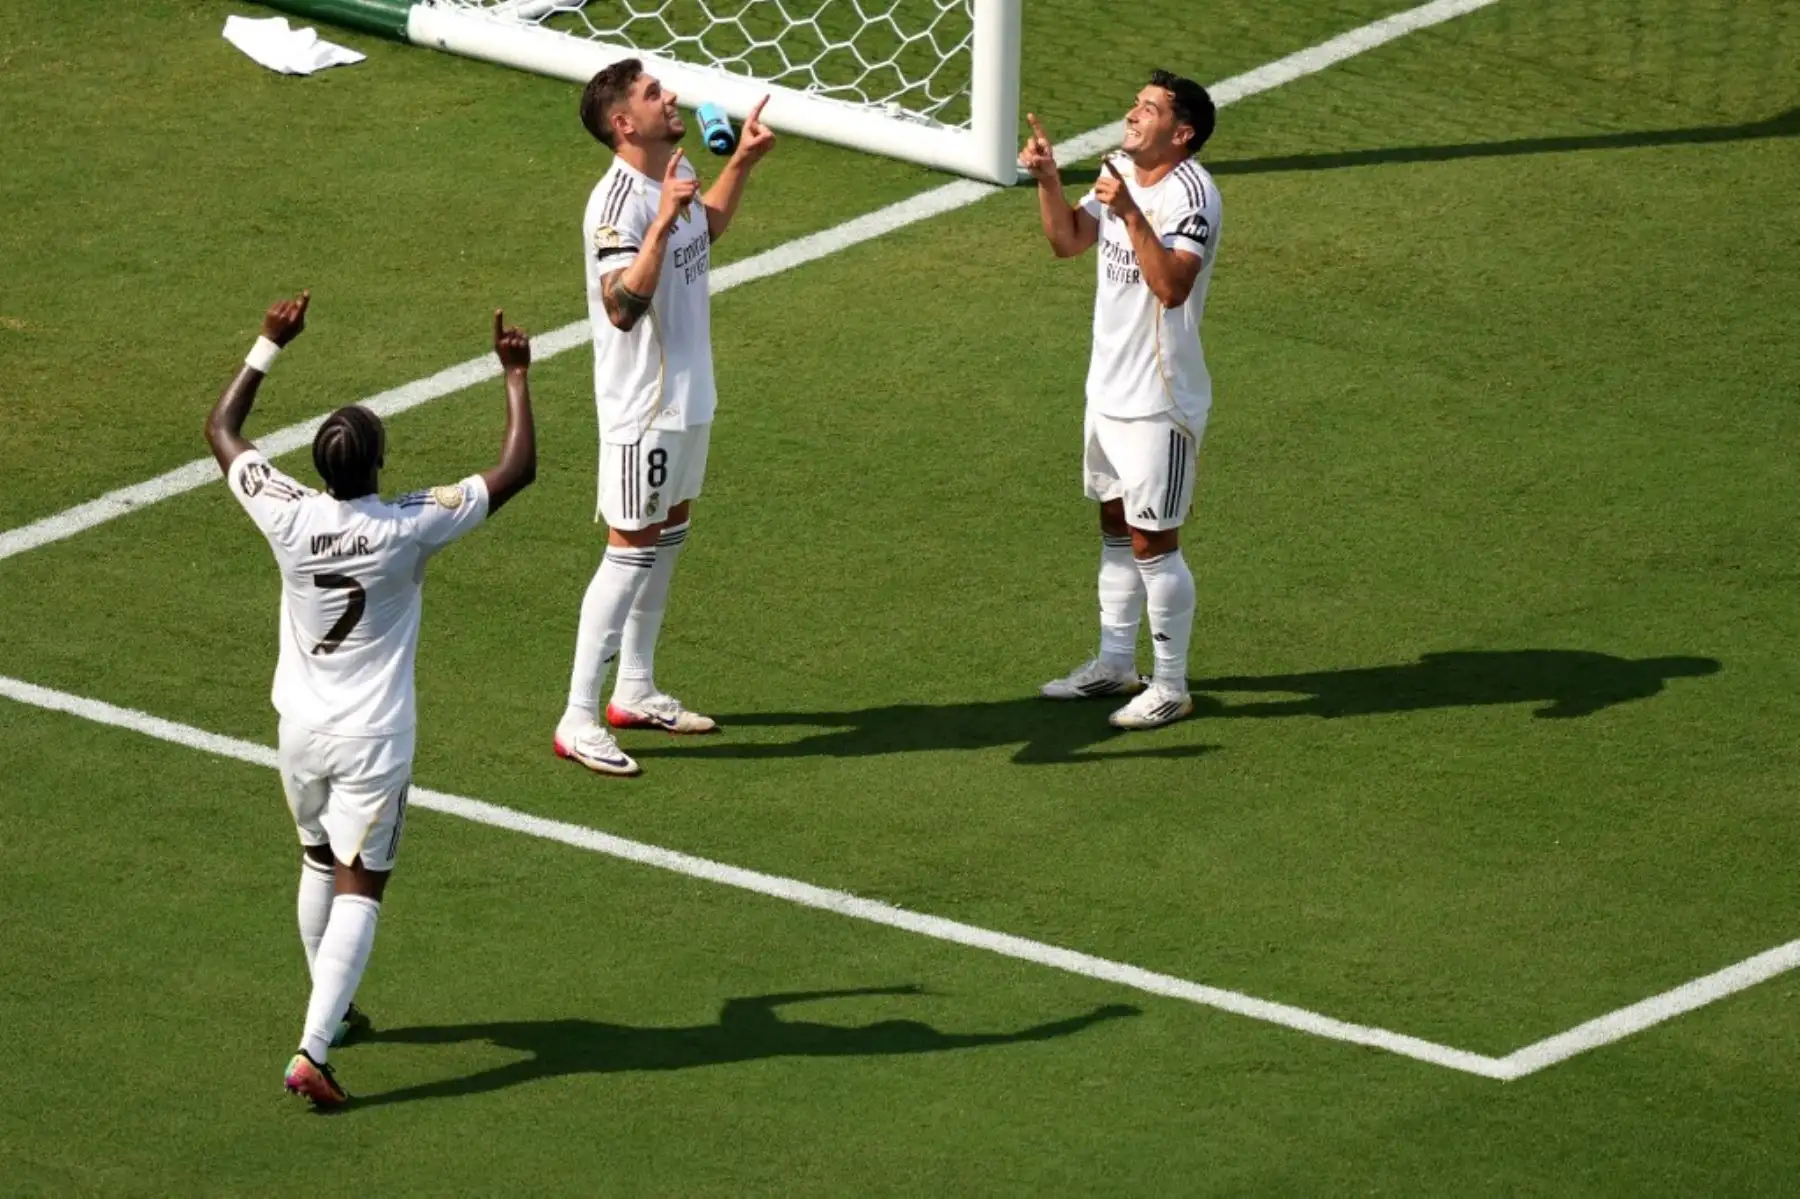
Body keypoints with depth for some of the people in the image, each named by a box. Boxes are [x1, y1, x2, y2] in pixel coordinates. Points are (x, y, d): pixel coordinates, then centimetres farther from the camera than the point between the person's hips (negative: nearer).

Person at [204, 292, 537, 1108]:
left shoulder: (288, 517, -11)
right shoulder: (410, 528, -18)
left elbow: (221, 430, 6)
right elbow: (517, 470, -10)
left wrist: (270, 345, 10)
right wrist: (516, 375, -1)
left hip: (300, 730, 4)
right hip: (372, 740, -4)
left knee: (319, 865, 25)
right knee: (358, 891, -3)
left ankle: (330, 1010, 40)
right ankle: (312, 1053, -15)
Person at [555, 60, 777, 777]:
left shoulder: (676, 173, 3)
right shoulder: (619, 204, -26)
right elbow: (623, 306, -37)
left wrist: (743, 163, 17)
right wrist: (662, 220, -42)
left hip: (689, 392, 9)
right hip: (643, 405, -9)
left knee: (669, 536, 18)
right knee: (631, 551, -5)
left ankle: (635, 692, 31)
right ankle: (578, 723, 0)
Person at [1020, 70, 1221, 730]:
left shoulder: (1191, 193, -22)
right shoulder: (1119, 170, 5)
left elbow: (1172, 286, -33)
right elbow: (1067, 240, 14)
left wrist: (1130, 213, -38)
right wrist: (1047, 179, -1)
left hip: (1160, 402, -9)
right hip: (1109, 389, 9)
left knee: (1153, 543, -2)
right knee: (1117, 528, 19)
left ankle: (1170, 687, 8)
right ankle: (1114, 664, 32)